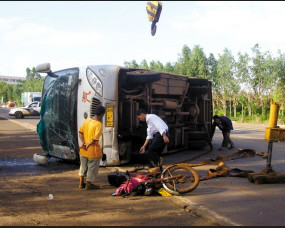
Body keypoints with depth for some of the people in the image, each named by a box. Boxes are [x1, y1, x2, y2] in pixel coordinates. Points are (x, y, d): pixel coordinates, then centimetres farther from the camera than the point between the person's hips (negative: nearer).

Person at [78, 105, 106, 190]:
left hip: (83, 150, 7)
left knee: (83, 166, 23)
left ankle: (81, 183, 34)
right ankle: (88, 184, 21)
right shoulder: (99, 124, -20)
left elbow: (80, 132, 2)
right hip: (93, 150, -7)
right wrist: (88, 145, -11)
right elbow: (95, 139, -24)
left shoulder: (86, 120, 2)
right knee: (92, 167, 11)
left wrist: (83, 143, -4)